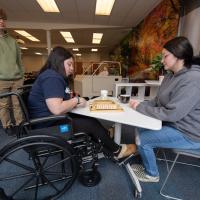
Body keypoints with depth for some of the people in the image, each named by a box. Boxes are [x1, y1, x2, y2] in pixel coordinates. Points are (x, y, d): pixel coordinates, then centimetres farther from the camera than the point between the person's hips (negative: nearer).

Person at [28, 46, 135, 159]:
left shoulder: (57, 77, 13)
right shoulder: (51, 77, -19)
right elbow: (57, 109, -30)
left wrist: (74, 102, -6)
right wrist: (76, 100, -16)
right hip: (48, 126, -9)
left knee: (91, 119, 1)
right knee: (92, 124, -7)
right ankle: (117, 151, 13)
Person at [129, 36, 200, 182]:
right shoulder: (171, 75, 3)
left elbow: (172, 113, -31)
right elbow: (158, 101, 7)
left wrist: (140, 108, -21)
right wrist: (141, 104, -11)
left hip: (188, 133, -9)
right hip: (172, 123, 9)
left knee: (142, 139, -10)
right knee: (141, 128, 10)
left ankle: (152, 174, 18)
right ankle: (147, 164, 29)